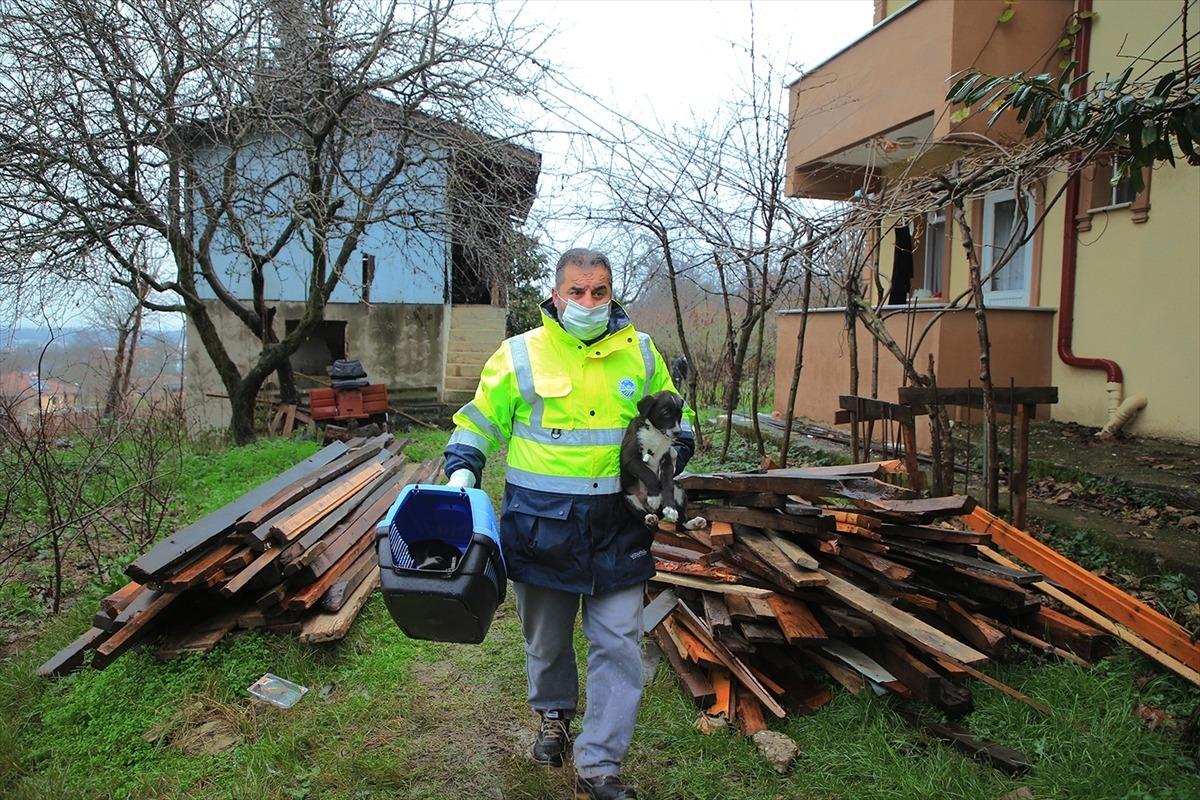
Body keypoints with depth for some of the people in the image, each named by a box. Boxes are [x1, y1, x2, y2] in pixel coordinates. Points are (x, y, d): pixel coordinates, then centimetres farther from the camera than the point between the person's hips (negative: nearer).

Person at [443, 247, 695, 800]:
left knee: (618, 642, 0)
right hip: (541, 521, -1)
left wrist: (674, 451, 2)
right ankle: (555, 714, 46)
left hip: (617, 524, 1)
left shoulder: (639, 352, 5)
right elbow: (479, 420, 7)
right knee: (546, 635, 17)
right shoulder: (520, 355, -2)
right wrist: (462, 469, -7)